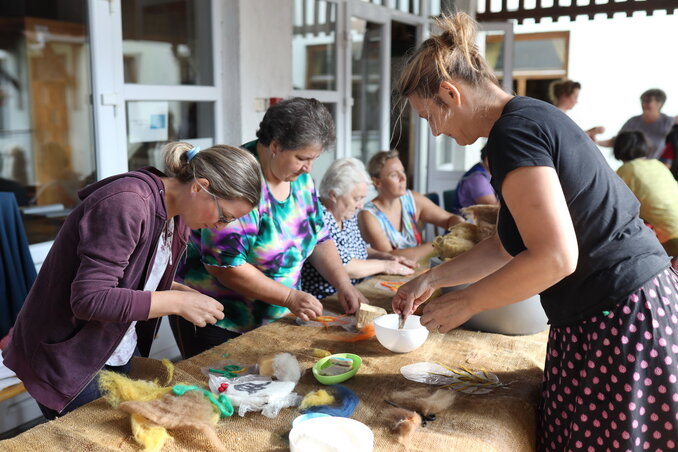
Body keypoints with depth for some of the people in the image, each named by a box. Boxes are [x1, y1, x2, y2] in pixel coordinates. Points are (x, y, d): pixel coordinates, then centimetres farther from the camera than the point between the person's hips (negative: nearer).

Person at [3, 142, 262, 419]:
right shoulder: (125, 204, -27)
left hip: (124, 353, 8)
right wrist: (177, 302, -28)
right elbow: (89, 299, -31)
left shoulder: (176, 215, 0)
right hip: (69, 363, -8)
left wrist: (184, 294, -7)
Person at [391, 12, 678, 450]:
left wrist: (465, 303, -12)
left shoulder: (513, 133, -18)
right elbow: (512, 244, 18)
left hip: (617, 320, -9)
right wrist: (433, 278, 17)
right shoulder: (533, 117, 12)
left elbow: (554, 257, -25)